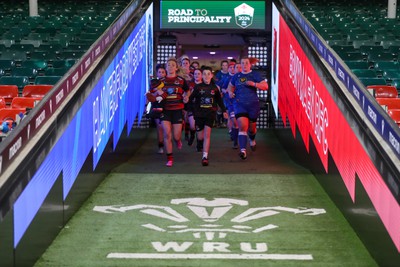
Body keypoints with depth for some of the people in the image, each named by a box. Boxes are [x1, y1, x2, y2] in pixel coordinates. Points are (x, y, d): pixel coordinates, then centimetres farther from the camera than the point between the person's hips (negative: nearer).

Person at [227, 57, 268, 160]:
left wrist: (253, 84, -22)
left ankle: (252, 140, 50)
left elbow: (265, 86, -8)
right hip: (239, 104, 1)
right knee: (242, 126, -16)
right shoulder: (236, 76, 10)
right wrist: (230, 92, 3)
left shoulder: (255, 75, 1)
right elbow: (230, 86, 26)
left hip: (253, 104, 0)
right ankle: (243, 151, -23)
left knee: (252, 127, 15)